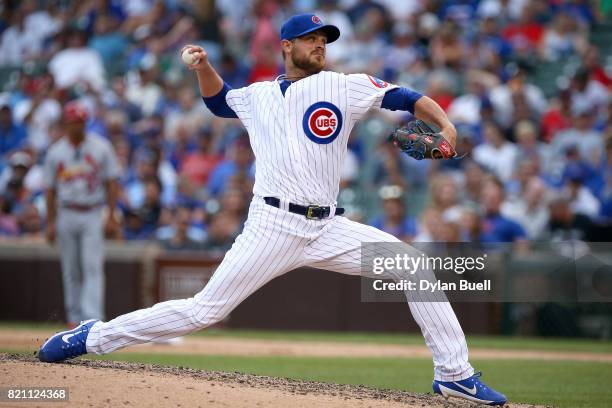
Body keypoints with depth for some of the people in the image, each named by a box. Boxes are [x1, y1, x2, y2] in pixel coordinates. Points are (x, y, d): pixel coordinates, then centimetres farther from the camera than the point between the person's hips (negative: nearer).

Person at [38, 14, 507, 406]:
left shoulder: (344, 87, 7)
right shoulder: (258, 96, 12)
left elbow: (406, 97, 0)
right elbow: (219, 99, 33)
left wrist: (444, 124, -17)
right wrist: (203, 67, 14)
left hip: (328, 229, 1)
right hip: (273, 227, -1)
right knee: (205, 310, -7)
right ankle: (94, 337, 6)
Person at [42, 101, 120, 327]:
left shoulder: (101, 148, 1)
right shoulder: (55, 152, 5)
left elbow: (111, 182, 2)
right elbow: (51, 190, 9)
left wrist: (112, 215, -6)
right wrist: (50, 223, 4)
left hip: (92, 215, -2)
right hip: (66, 215, 2)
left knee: (93, 267, -12)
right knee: (71, 270, 7)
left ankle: (92, 319, -17)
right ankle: (75, 317, 17)